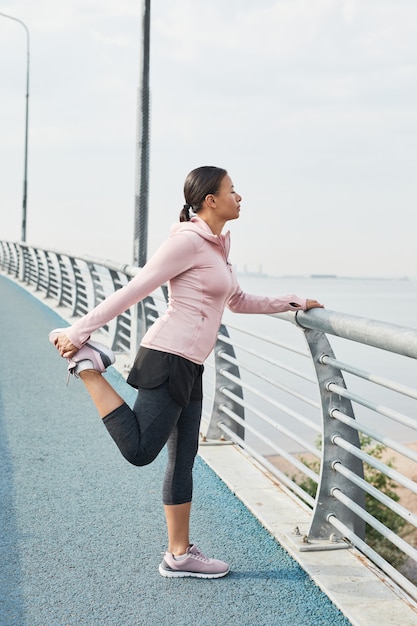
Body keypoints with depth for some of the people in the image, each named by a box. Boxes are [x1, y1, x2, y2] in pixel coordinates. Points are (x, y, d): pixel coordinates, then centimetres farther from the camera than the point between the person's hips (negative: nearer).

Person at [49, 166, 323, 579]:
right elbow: (134, 291, -14)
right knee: (140, 450, -12)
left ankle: (180, 555, 20)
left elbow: (237, 301, 30)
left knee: (183, 459, 11)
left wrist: (289, 304, 27)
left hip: (189, 367, 10)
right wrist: (79, 330, -14)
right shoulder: (188, 240, -11)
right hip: (169, 358, -9)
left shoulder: (215, 247, 18)